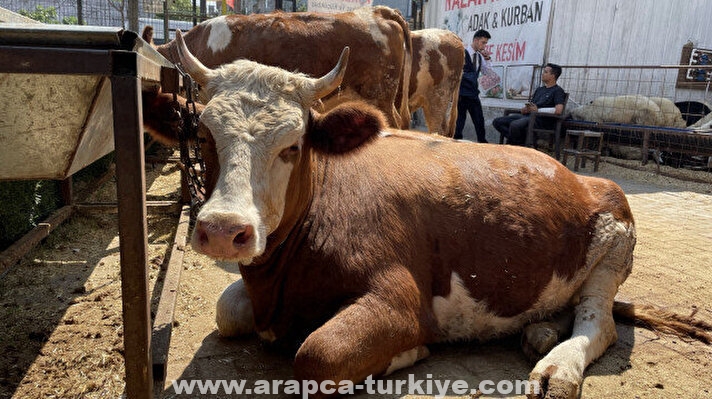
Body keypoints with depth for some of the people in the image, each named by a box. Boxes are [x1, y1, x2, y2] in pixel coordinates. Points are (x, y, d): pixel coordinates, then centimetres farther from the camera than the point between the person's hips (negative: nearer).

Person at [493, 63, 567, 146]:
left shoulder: (558, 91, 0)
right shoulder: (539, 89, 27)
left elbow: (558, 110, -15)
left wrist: (538, 110, -9)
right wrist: (524, 109, 0)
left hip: (542, 120, -9)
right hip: (528, 116, 9)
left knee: (515, 125, -38)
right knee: (497, 122, -7)